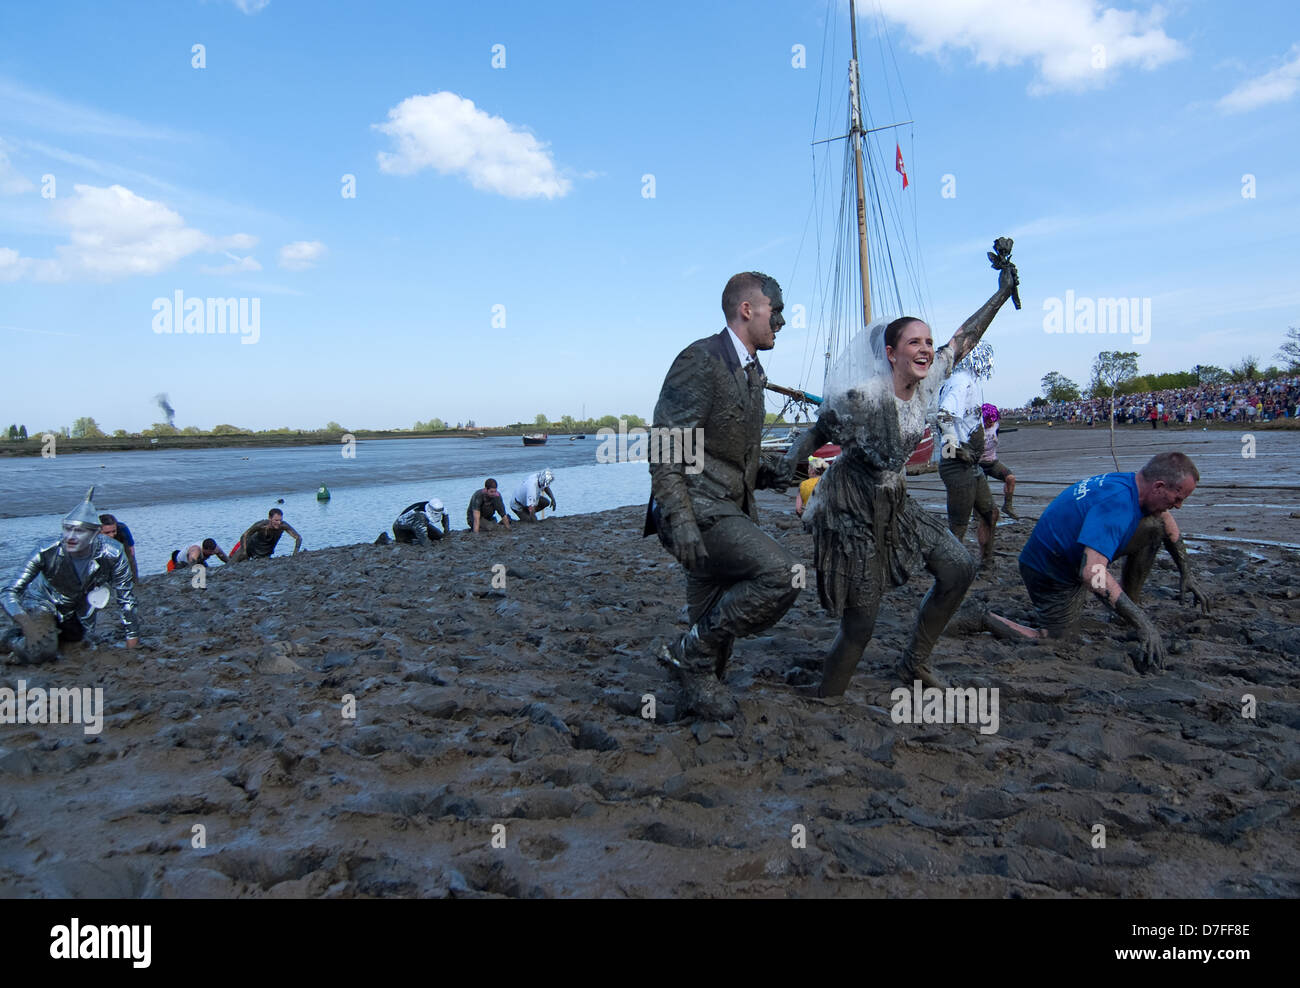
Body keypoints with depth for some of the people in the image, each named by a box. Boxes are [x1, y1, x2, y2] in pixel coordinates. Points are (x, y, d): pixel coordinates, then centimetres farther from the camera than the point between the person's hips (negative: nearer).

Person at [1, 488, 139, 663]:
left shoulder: (112, 554, -31)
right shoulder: (46, 554, -34)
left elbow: (126, 595, -20)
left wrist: (132, 635, -16)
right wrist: (25, 621, -49)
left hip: (77, 608, 3)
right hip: (42, 601, -3)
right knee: (42, 651, -21)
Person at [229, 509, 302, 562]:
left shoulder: (283, 526, -33)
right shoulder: (260, 525, -34)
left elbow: (299, 538, -29)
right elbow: (244, 536, -21)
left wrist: (295, 555, -39)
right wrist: (244, 552, -27)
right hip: (251, 546, -2)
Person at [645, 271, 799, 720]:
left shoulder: (750, 372, 18)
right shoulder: (700, 360, -12)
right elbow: (665, 449, -18)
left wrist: (766, 471, 10)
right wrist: (680, 522, -26)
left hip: (729, 510, 9)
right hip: (698, 510, -9)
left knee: (716, 622, 14)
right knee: (781, 576, -22)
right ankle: (692, 650, -8)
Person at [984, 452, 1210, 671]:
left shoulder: (1130, 481, -5)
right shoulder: (1117, 504, -34)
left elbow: (1165, 519, 18)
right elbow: (1092, 573, -46)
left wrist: (1186, 573, 20)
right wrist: (1142, 623, -44)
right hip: (1051, 576, -9)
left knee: (1155, 525, -1)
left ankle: (1130, 601, 10)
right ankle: (983, 619, 5)